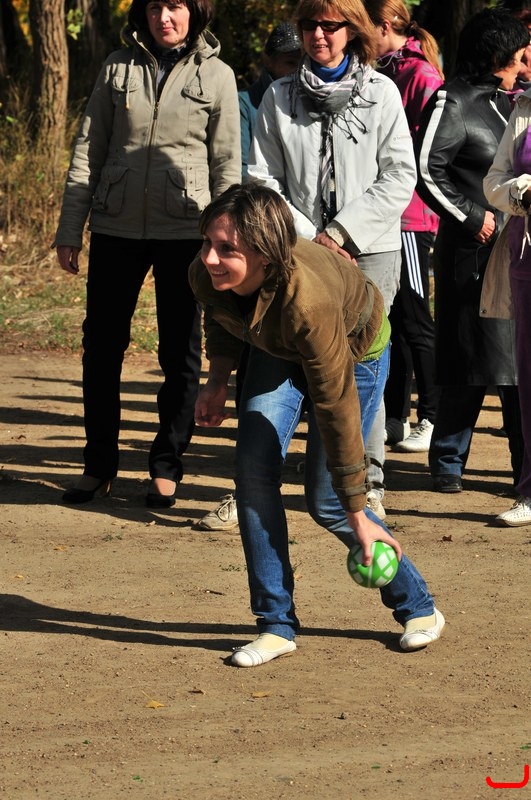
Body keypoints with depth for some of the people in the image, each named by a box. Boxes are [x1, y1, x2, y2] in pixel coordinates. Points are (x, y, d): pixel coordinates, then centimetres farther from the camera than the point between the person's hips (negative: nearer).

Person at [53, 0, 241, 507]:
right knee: (101, 345, 6)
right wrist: (70, 230, 2)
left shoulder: (216, 76, 1)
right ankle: (98, 463, 19)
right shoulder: (118, 67, 5)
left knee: (180, 351, 4)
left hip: (184, 231, -2)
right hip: (116, 227, 2)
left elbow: (227, 166, 2)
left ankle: (166, 467, 14)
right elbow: (87, 151, 6)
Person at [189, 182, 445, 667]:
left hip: (355, 349, -5)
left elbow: (337, 412, -36)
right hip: (278, 352, 5)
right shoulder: (206, 276, -29)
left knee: (327, 501, -5)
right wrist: (218, 379, -11)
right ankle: (277, 623, -3)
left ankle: (418, 608, 18)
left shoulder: (308, 300, -45)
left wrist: (358, 515, -29)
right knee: (253, 467, -14)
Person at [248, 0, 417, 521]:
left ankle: (368, 483, 9)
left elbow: (399, 179, 0)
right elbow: (262, 179, 5)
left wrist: (340, 232, -7)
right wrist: (306, 236, -7)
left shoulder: (381, 93, 4)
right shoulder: (280, 97, 8)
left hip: (369, 250, -1)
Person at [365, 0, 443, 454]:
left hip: (409, 216, -9)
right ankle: (395, 416, 17)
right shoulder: (386, 73, 16)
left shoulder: (420, 74, -11)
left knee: (414, 319, -4)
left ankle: (433, 419, 2)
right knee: (392, 318, 11)